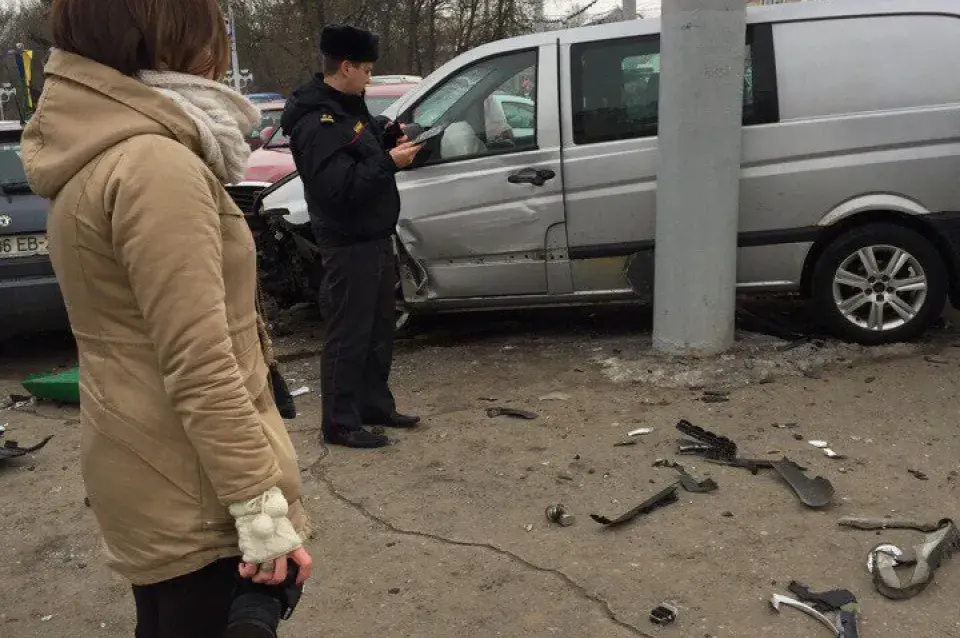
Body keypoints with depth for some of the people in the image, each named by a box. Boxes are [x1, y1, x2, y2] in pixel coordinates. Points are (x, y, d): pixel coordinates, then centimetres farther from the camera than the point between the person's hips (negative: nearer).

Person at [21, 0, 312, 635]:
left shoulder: (92, 156, 8)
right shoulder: (155, 165, -22)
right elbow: (200, 366, -26)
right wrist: (262, 506, -22)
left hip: (148, 477, 9)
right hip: (196, 493, -9)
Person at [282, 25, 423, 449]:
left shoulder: (348, 107, 11)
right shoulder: (316, 123, -20)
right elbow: (340, 188, -28)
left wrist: (388, 138, 4)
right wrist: (390, 163, -24)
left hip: (376, 239, 10)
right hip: (349, 246, -10)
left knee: (379, 331, 18)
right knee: (348, 336, -2)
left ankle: (376, 406, 31)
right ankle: (340, 423, 9)